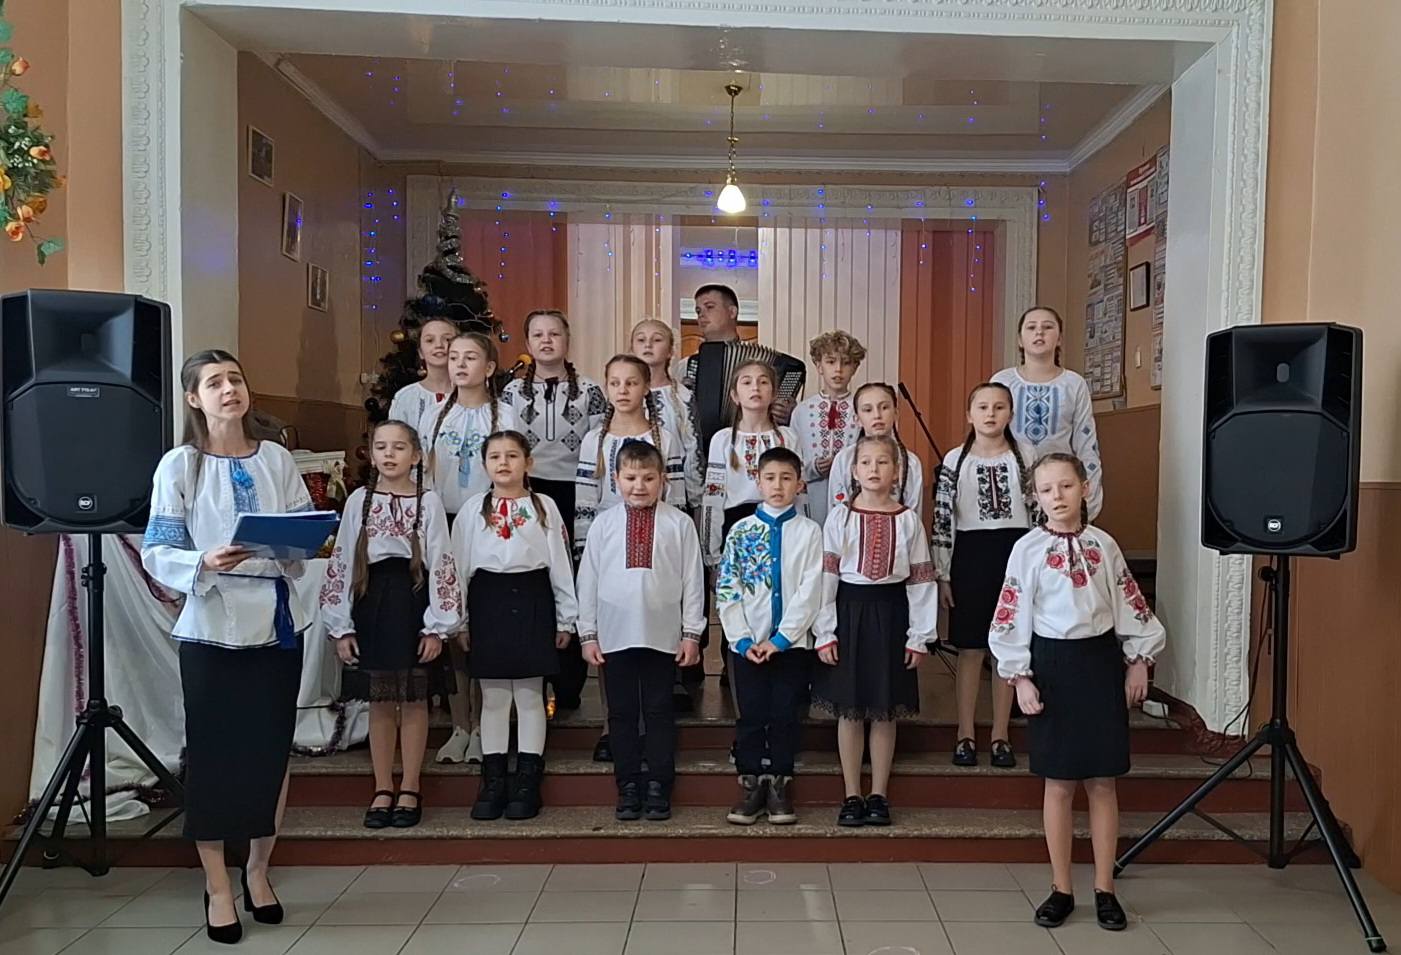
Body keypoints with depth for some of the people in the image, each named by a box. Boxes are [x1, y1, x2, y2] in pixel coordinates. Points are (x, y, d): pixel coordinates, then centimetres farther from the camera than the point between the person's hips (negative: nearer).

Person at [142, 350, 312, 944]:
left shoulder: (277, 459, 7)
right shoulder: (179, 465, -3)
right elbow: (156, 552, -8)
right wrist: (204, 564, -25)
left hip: (278, 621, 3)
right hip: (212, 627, -3)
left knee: (272, 750, 9)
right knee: (212, 754, 2)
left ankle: (258, 870, 27)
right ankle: (217, 887, 18)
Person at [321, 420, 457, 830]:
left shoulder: (428, 502, -3)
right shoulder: (358, 500, 3)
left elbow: (440, 565, -5)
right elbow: (341, 563, 4)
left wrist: (437, 626, -9)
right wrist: (340, 626, 0)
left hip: (411, 602, -2)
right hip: (371, 601, 2)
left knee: (413, 701, 5)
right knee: (379, 702, 9)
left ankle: (409, 790, 18)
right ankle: (383, 790, 21)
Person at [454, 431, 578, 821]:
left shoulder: (544, 506, 3)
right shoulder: (473, 509, 7)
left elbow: (560, 563, 3)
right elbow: (460, 565, 8)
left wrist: (565, 617, 1)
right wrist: (459, 620, 5)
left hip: (531, 599, -1)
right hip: (488, 599, 2)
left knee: (530, 695, 4)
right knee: (493, 697, 8)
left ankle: (527, 782, 13)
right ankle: (493, 781, 17)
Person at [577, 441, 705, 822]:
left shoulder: (679, 523, -1)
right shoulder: (604, 523, 3)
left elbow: (692, 580, 1)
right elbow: (588, 579, 5)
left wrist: (691, 633, -1)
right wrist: (588, 634, 3)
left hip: (662, 636, -1)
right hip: (614, 635, 2)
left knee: (659, 711, 8)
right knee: (621, 713, 10)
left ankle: (659, 787, 18)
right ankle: (628, 787, 21)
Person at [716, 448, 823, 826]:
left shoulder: (809, 531, -2)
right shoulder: (741, 531, 3)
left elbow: (810, 591, -8)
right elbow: (726, 589, 0)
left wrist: (781, 638, -13)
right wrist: (743, 639, -8)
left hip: (792, 642, -1)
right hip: (748, 643, 1)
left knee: (785, 716, 6)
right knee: (751, 716, 6)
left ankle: (780, 786, 18)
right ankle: (751, 785, 18)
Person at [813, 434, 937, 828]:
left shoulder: (908, 520, 2)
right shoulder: (840, 517, -2)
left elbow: (921, 581, 2)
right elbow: (825, 576, -4)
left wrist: (919, 637, -1)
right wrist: (825, 633, -8)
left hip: (890, 616, 1)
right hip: (848, 612, -1)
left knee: (885, 711, 7)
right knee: (849, 710, 5)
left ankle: (878, 795, 20)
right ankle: (852, 796, 17)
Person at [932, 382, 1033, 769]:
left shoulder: (1024, 458, 4)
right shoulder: (955, 460, 0)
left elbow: (1037, 514, 6)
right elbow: (942, 520, -1)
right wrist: (941, 575, -4)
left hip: (1016, 553, 1)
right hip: (970, 554, -1)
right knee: (970, 649, 5)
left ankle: (1000, 735, 18)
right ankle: (965, 734, 15)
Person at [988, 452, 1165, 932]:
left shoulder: (1103, 544, 2)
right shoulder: (1028, 549, -5)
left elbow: (1131, 605, 9)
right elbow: (1011, 618, -6)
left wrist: (1138, 661, 7)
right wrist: (1020, 677, -9)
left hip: (1101, 662, 2)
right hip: (1052, 663, -2)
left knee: (1103, 782, 8)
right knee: (1059, 784, 7)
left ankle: (1104, 890, 22)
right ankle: (1061, 890, 21)